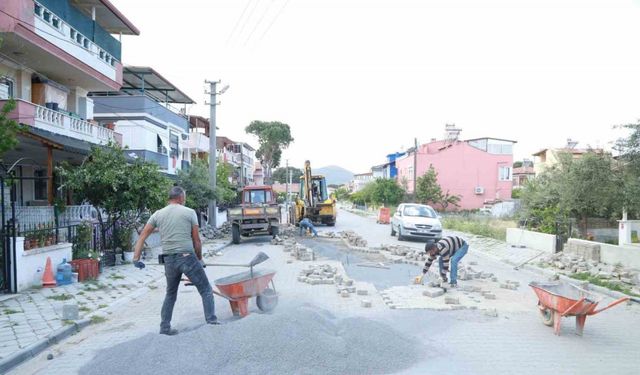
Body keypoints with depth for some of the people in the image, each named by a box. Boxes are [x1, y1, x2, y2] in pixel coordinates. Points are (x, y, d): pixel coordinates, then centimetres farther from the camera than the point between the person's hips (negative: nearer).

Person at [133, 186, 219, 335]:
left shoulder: (158, 214, 10)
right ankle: (211, 322, 0)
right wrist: (199, 259, 12)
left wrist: (136, 258, 9)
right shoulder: (189, 212, -1)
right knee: (206, 290, 5)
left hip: (169, 260, 5)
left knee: (170, 294, 23)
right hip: (187, 257, -5)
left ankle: (165, 327, 25)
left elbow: (142, 236, 6)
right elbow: (196, 240, 0)